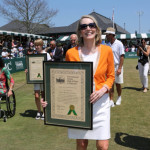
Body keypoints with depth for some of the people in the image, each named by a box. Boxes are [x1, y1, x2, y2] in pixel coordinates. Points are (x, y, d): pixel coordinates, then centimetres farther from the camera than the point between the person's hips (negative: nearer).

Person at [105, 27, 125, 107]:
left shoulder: (119, 44, -9)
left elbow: (122, 57, -13)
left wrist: (119, 68, -19)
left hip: (117, 67, -4)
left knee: (118, 84, 7)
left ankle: (119, 98, 29)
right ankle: (111, 101, 3)